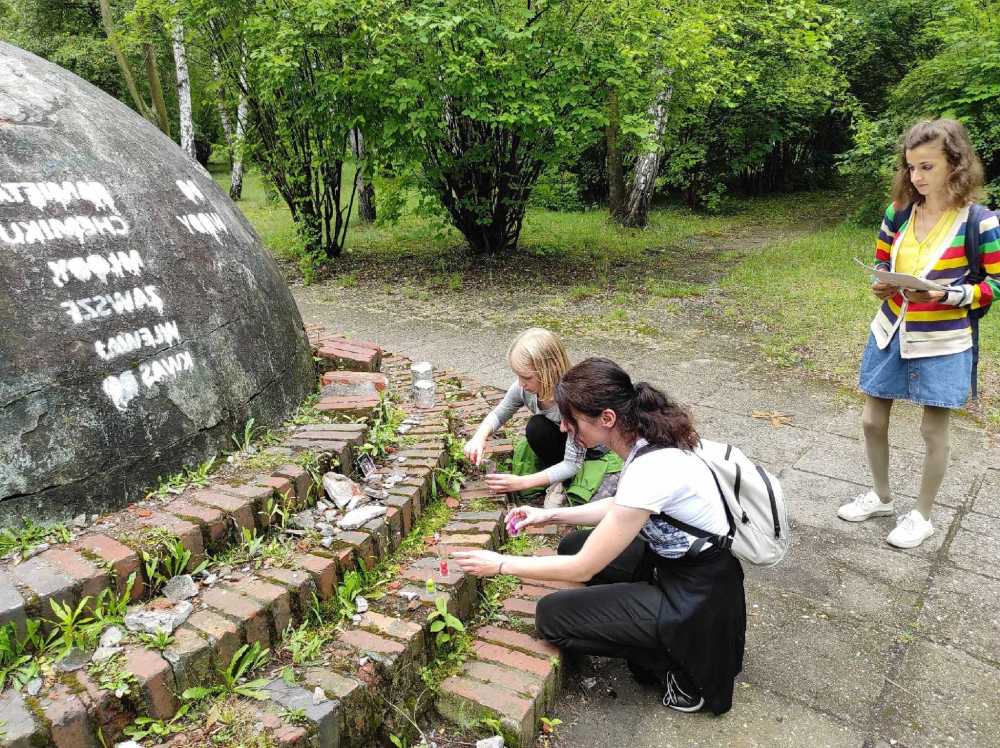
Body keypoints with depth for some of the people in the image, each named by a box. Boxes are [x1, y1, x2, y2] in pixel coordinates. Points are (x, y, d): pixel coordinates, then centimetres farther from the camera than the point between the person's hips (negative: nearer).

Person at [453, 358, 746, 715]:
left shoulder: (651, 470, -32)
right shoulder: (649, 438, -6)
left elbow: (583, 569, -23)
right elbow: (621, 507, 14)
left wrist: (501, 564, -13)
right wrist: (550, 515, 7)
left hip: (695, 598, -9)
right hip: (676, 560, 9)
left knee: (551, 615, -6)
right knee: (572, 545, 14)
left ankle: (677, 668, 3)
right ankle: (653, 635, 14)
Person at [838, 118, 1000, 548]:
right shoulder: (899, 212, -1)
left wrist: (945, 295, -23)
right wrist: (881, 285, -9)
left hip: (943, 343, -4)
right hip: (891, 333, 5)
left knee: (933, 430, 7)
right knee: (872, 420, 11)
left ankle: (922, 516, 26)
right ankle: (881, 497, 33)